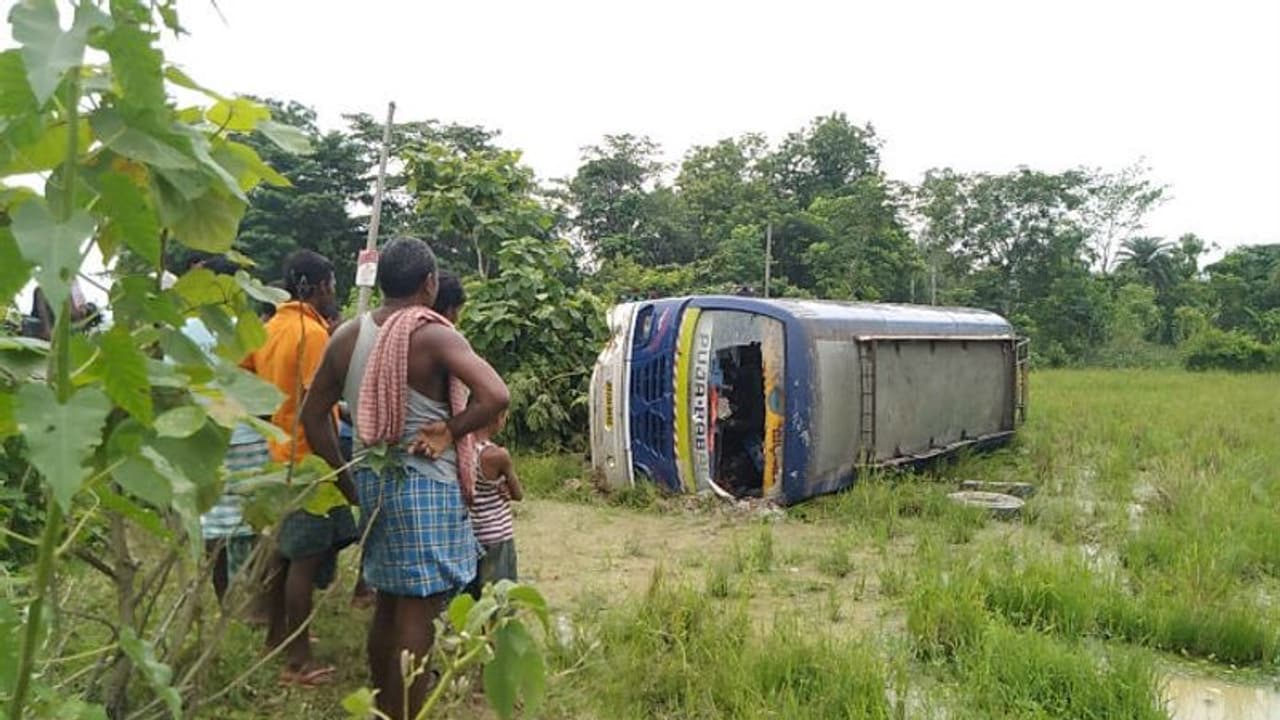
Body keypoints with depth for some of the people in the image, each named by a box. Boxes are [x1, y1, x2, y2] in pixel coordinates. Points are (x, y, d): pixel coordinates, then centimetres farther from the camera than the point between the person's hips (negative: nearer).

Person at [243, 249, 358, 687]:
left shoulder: (269, 328, 8)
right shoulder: (313, 333, -17)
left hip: (278, 457, 9)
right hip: (310, 461, -9)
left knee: (284, 552, 19)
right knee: (305, 560, -3)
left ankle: (277, 634, 33)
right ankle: (298, 662, 3)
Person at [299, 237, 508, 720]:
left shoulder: (347, 336, 4)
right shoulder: (433, 336, -15)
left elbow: (312, 414, 12)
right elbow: (496, 396, -27)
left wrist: (345, 472, 15)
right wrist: (449, 431, -12)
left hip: (373, 482, 7)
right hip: (424, 485, -7)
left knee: (387, 604, 21)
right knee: (417, 615, 1)